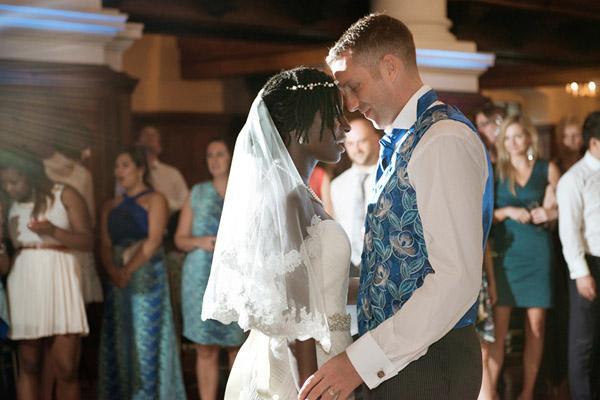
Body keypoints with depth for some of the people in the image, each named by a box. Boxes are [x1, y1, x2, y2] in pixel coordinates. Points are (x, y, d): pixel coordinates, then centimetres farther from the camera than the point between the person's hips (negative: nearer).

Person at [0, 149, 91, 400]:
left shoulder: (64, 195, 2)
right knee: (28, 365, 4)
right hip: (23, 282, 4)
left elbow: (88, 242, -5)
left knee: (65, 368, -8)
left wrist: (53, 231, -16)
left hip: (58, 280, -4)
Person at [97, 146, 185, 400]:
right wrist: (114, 271, -12)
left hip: (147, 277, -5)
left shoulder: (154, 200, 3)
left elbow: (153, 241, -9)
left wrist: (129, 270, -17)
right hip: (118, 281, 5)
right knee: (119, 341, 2)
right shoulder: (110, 207, 18)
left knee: (146, 338, -6)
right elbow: (106, 246, 8)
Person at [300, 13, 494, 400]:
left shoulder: (444, 140, -17)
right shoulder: (402, 142, 13)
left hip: (427, 365, -8)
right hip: (394, 357, 9)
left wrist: (362, 360, -24)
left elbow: (457, 280, -24)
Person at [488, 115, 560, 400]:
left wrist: (551, 213, -10)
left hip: (537, 251, 1)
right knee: (498, 326, -6)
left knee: (536, 326, 3)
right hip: (505, 252, -1)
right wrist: (508, 211, -13)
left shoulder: (547, 169, 5)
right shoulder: (495, 172, 5)